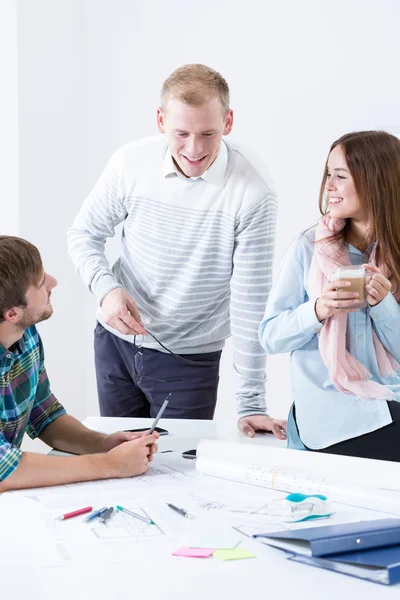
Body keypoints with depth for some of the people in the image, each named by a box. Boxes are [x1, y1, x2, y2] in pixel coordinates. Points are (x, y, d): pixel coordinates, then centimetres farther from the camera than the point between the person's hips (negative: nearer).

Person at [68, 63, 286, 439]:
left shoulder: (252, 193, -22)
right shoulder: (131, 162, -12)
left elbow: (249, 304, -19)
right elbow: (84, 235, 3)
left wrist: (251, 405, -19)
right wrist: (106, 289, -17)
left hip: (189, 361, -3)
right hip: (115, 342, 3)